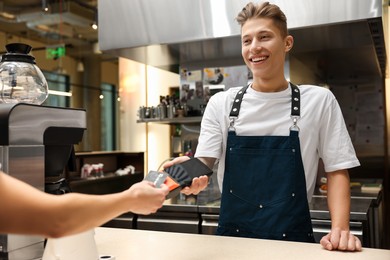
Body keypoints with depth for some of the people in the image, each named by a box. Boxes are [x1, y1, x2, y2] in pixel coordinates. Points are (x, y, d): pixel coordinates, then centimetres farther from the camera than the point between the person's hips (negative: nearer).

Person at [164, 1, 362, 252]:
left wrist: (340, 229, -10)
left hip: (293, 240, -1)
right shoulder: (220, 104, 3)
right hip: (231, 237, 2)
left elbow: (337, 171, 4)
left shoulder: (319, 101, 1)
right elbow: (203, 164, -2)